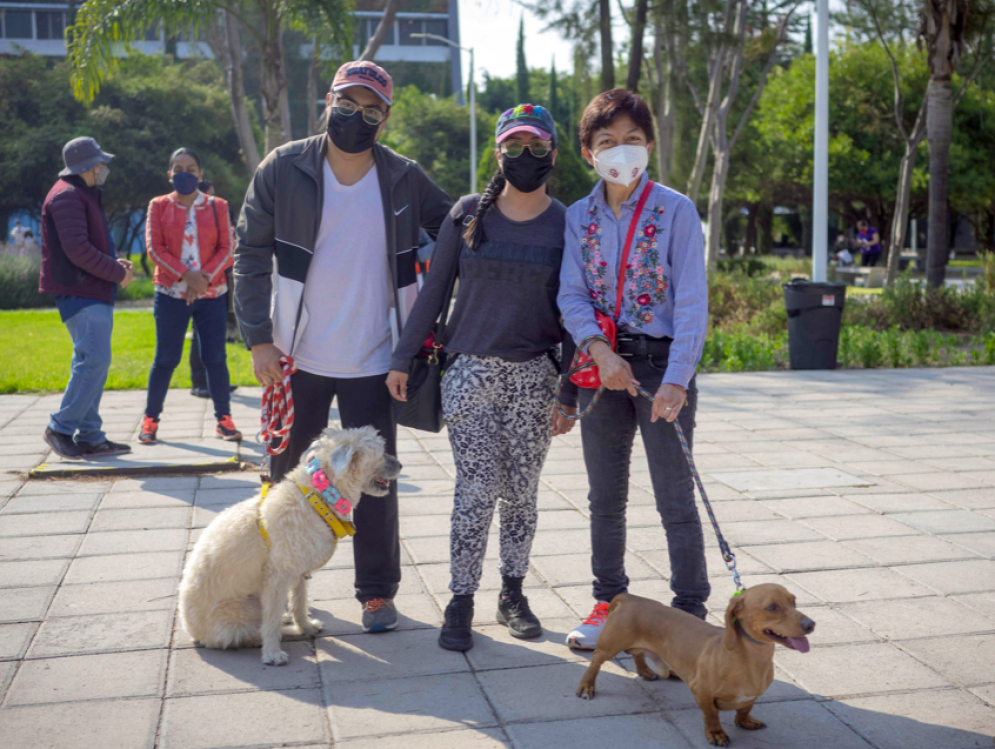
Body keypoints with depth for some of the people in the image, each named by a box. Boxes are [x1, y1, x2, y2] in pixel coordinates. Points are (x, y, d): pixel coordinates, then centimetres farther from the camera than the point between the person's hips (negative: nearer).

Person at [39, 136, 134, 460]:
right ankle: (61, 427, -4)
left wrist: (114, 263, 9)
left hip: (94, 293, 11)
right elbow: (77, 249, -21)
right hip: (81, 294, -11)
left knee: (92, 363, 10)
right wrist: (117, 272, -12)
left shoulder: (84, 195, 22)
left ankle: (90, 437, 13)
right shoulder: (67, 196, -12)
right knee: (94, 360, -13)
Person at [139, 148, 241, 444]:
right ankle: (150, 419, 15)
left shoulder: (217, 207, 6)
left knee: (215, 358, -1)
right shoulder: (158, 206, 5)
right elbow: (155, 248, -2)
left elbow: (226, 249, 1)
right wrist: (186, 274, -15)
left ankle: (223, 419, 10)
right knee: (166, 358, 2)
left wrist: (204, 277, -13)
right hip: (171, 294, 0)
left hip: (211, 294, 1)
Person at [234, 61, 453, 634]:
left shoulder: (405, 179, -1)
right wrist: (259, 338, -7)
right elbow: (251, 256, -2)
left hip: (372, 362, 0)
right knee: (284, 468, 14)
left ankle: (377, 591, 22)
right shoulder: (284, 169, -4)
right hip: (296, 356, 0)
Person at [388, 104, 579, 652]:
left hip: (534, 376, 1)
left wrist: (569, 394, 0)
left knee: (521, 492, 8)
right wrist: (403, 359, 5)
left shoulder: (566, 225, 2)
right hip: (470, 370, 0)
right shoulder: (469, 214, 3)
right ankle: (461, 603, 8)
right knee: (476, 491, -4)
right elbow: (434, 290, 7)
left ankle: (512, 594, 24)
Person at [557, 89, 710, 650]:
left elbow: (692, 302, -10)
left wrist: (676, 378, -20)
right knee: (605, 497, 12)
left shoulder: (675, 210, -5)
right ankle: (609, 603, 27)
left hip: (662, 363, -4)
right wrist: (600, 351, -18)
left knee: (676, 498, 1)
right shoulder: (579, 217, 7)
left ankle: (690, 613, 12)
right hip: (602, 367, 4)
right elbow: (572, 296, 0)